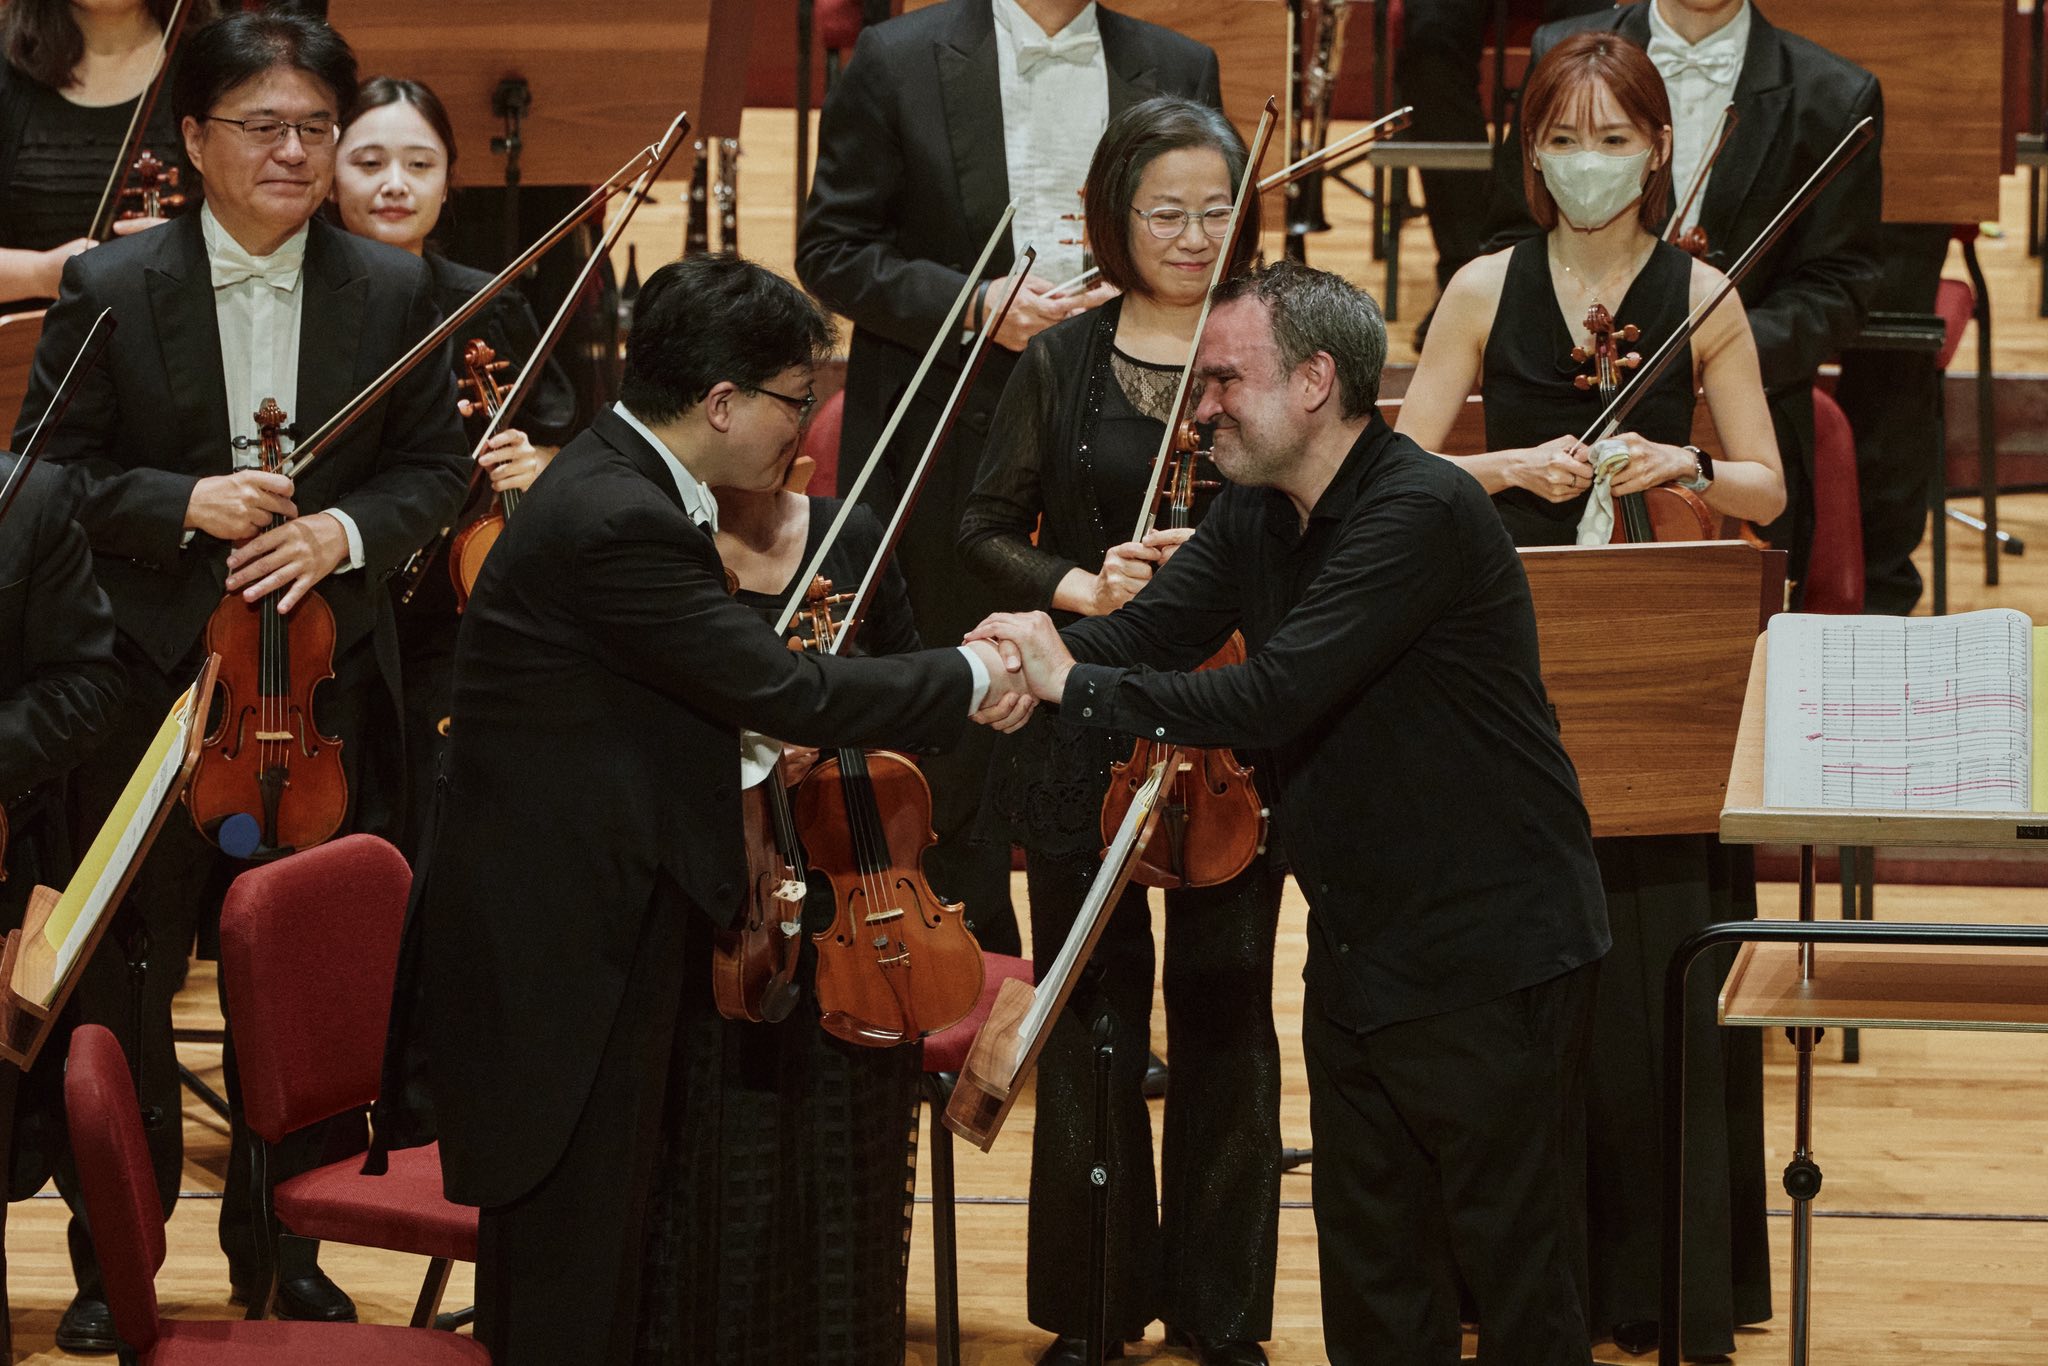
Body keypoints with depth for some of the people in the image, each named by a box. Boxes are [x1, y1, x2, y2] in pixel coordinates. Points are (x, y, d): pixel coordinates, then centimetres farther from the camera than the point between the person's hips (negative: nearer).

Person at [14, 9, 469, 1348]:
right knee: (124, 987, 6)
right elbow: (56, 474, -3)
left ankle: (284, 1250, 25)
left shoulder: (394, 293, 2)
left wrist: (348, 530, -14)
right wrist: (185, 504, -19)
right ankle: (113, 1263, 19)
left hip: (328, 685, 1)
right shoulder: (110, 289, -3)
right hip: (152, 684, -1)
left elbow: (436, 470, 5)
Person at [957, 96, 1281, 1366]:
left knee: (1224, 1015, 5)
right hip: (1087, 728, 1)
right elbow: (989, 531, 5)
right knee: (1092, 1018, 7)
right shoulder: (1062, 364, 3)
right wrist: (1075, 585, -14)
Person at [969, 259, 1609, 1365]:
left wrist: (1075, 685, -21)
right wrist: (1037, 646, -20)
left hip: (1492, 957, -9)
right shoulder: (1255, 518, 9)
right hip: (1359, 959, 9)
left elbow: (1275, 695, -28)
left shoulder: (1420, 513, -21)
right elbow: (1149, 630, 1)